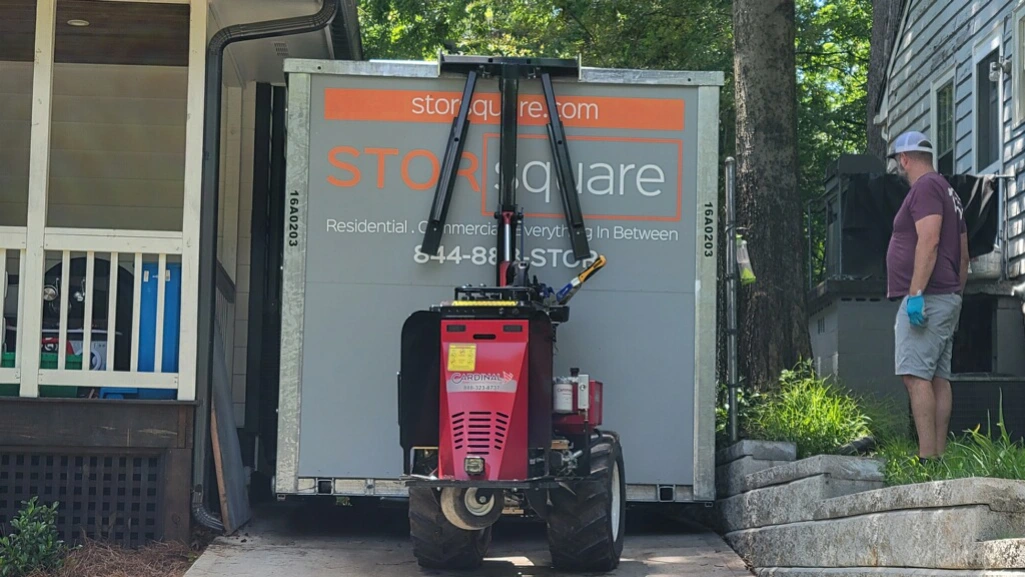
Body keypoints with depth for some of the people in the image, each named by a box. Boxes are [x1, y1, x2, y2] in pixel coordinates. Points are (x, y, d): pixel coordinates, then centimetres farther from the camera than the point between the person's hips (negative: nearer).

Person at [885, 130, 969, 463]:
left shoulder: (925, 187, -8)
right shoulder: (948, 192, 23)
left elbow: (929, 241, -20)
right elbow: (963, 255, 23)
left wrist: (916, 293, -25)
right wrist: (956, 296, 24)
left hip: (926, 299, -11)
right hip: (948, 299, 11)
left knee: (916, 375, -16)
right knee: (939, 378, 6)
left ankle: (927, 457, -22)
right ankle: (940, 455, 3)